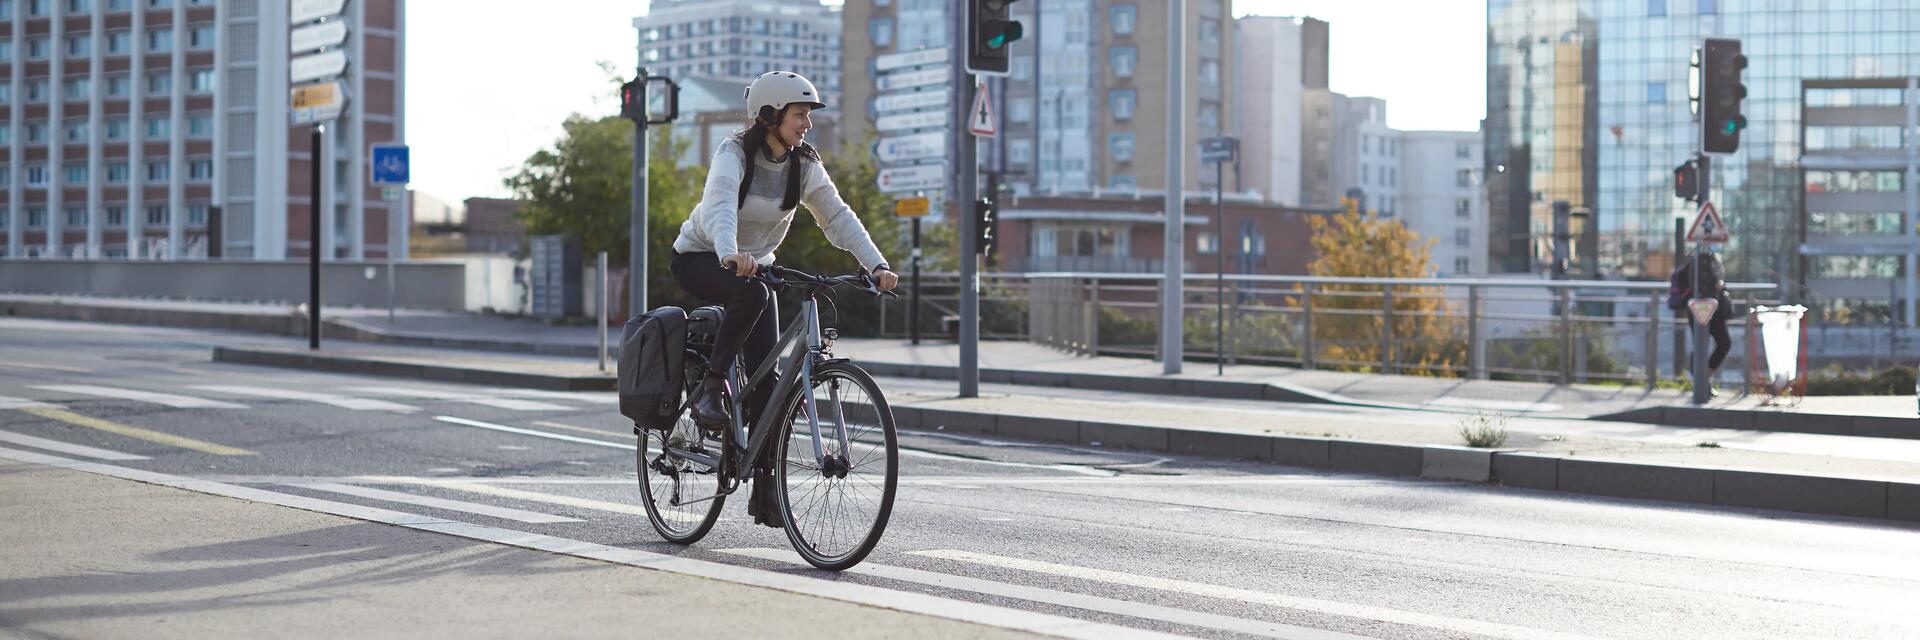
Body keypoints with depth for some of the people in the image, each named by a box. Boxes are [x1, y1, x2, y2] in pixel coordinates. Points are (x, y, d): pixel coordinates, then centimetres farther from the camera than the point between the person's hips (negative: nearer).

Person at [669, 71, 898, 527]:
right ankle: (710, 388, -22)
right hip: (700, 259, -5)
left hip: (753, 264, 5)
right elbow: (718, 207, -40)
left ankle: (764, 488, -1)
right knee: (751, 294, -39)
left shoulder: (803, 165, -7)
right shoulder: (735, 153, -22)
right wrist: (730, 254, -60)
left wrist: (876, 265, -27)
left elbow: (838, 217, -12)